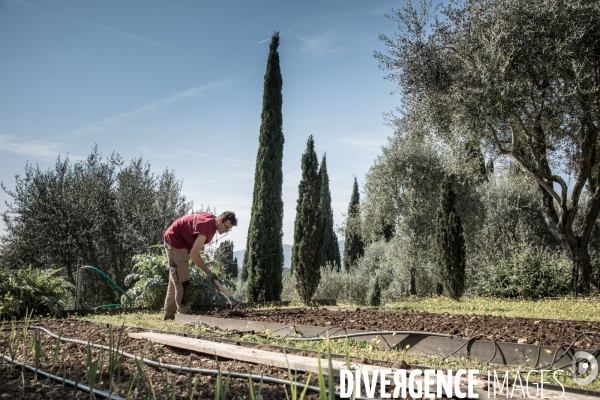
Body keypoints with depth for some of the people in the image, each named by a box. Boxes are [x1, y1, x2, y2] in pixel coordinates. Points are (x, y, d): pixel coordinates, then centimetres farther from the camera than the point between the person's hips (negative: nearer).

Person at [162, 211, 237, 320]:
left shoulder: (211, 220, -2)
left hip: (182, 243, 10)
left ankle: (170, 315, 19)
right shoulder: (207, 226, -31)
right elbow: (194, 254, -33)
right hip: (174, 240, -10)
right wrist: (208, 273, -29)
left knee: (175, 280, 13)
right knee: (182, 281, -11)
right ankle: (184, 314, -8)